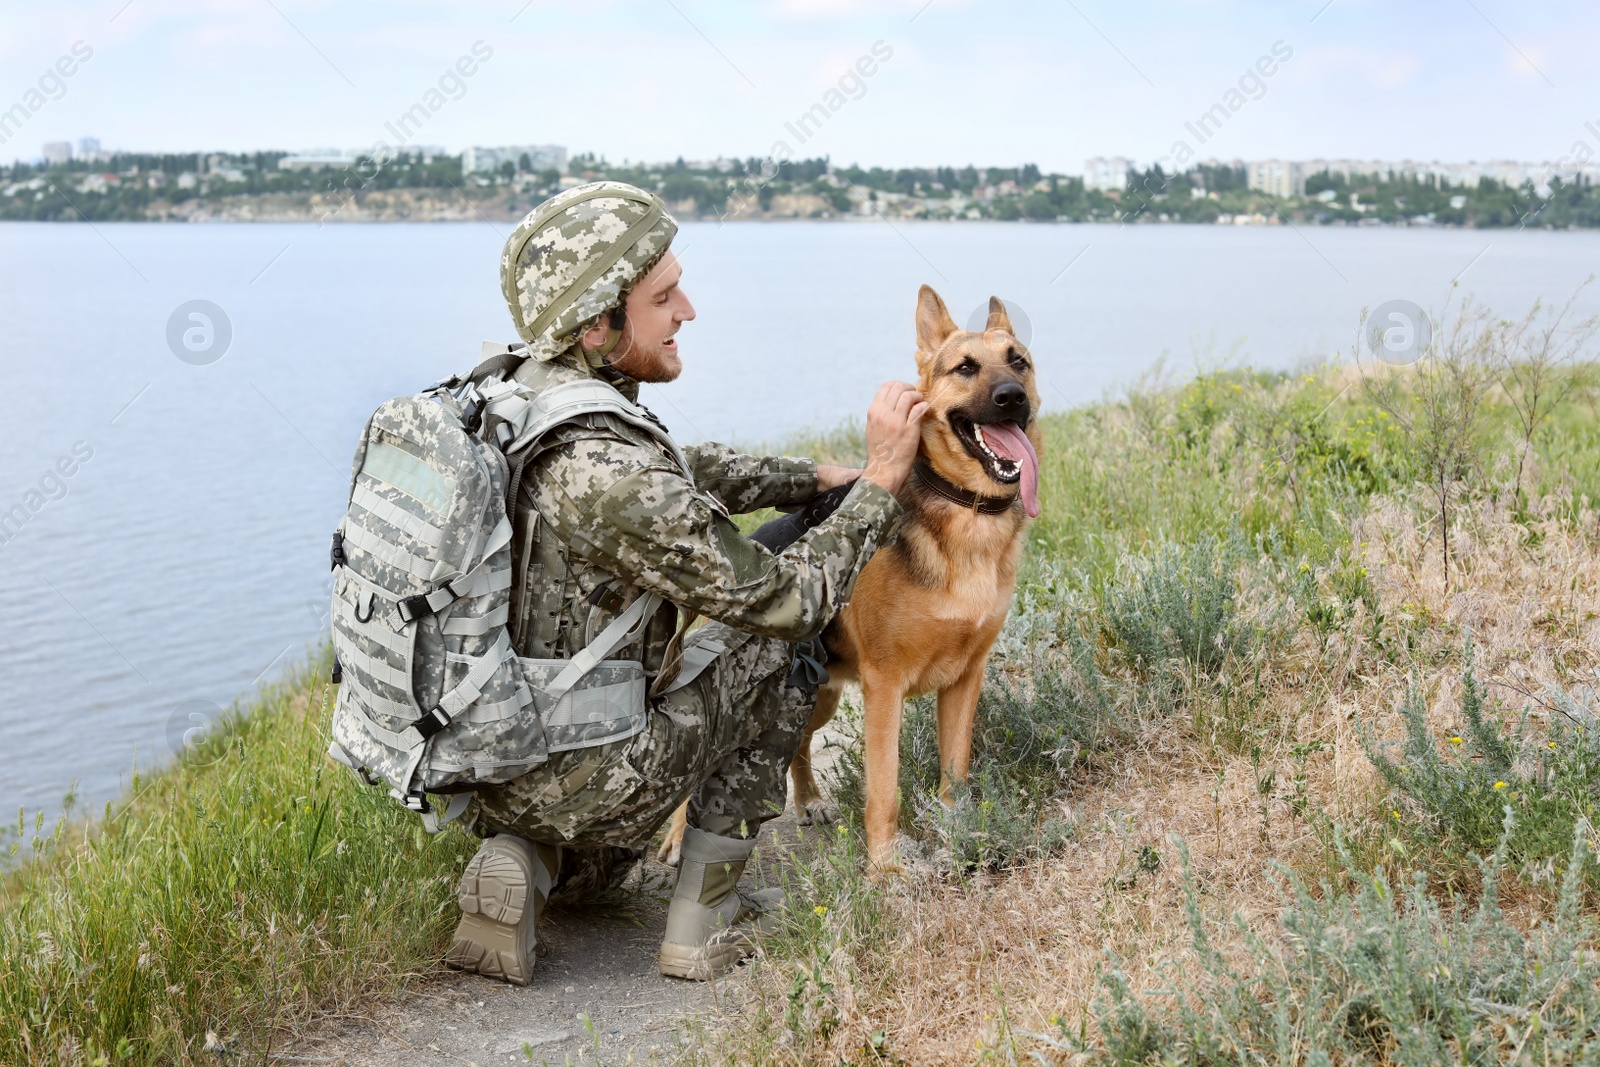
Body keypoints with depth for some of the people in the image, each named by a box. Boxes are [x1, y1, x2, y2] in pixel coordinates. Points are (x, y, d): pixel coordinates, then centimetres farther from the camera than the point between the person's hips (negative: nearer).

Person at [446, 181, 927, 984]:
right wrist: (880, 482, -8)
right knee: (774, 647, 10)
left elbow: (680, 478, 16)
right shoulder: (608, 475, -29)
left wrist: (819, 478, 15)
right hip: (570, 779, -9)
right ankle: (702, 924, 12)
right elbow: (785, 600, -18)